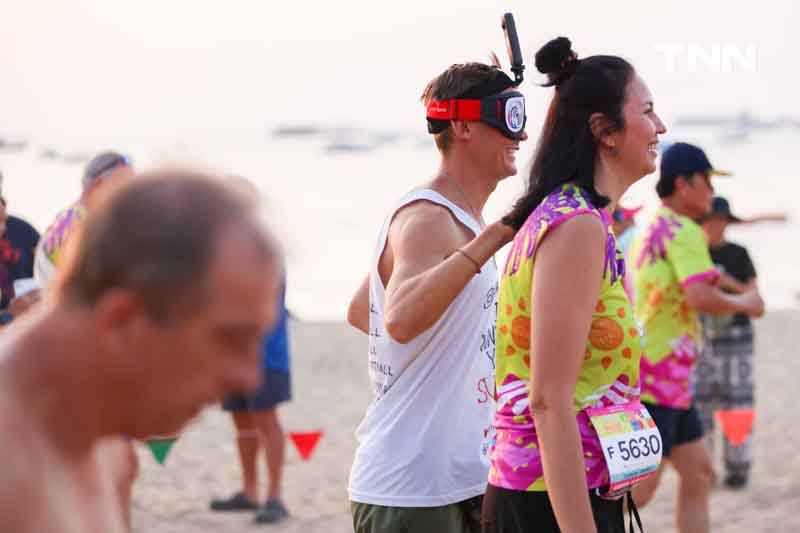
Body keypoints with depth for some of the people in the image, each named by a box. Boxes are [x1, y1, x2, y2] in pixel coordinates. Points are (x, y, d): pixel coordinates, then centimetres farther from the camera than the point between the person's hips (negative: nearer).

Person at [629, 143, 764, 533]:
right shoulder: (683, 230, -14)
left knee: (698, 474, 13)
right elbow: (702, 297, -26)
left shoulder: (649, 230, 15)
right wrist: (744, 303, -10)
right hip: (657, 380, -10)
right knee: (639, 490, -9)